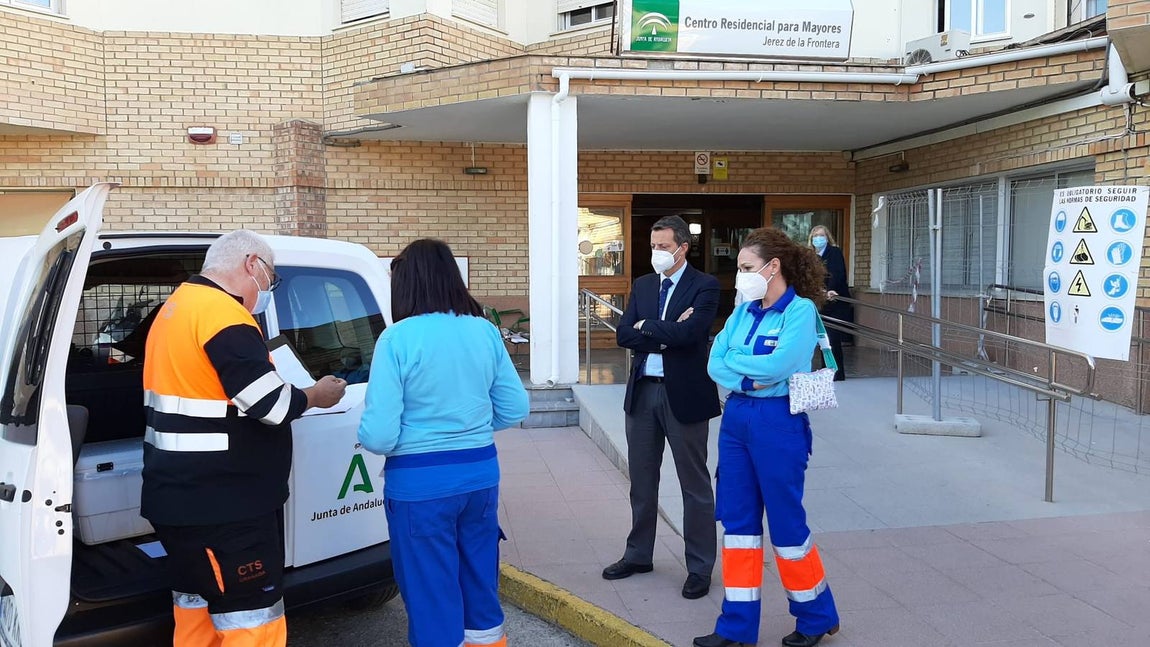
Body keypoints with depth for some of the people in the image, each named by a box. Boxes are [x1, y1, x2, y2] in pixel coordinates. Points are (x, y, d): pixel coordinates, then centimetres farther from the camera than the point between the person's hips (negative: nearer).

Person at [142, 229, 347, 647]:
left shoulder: (176, 308, 14)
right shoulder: (225, 314, -18)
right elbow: (272, 405, -21)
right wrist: (316, 395, -2)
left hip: (180, 498, 10)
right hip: (222, 506, -10)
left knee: (196, 611, 20)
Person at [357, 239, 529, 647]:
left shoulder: (398, 338, -14)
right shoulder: (485, 331, 1)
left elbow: (379, 436, -16)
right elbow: (514, 409, 7)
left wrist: (366, 434, 6)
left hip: (420, 482, -5)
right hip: (481, 472, 5)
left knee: (431, 597, 10)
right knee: (481, 586, 21)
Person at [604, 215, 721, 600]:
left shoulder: (704, 286, -8)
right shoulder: (642, 285, 10)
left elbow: (689, 333, -24)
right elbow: (623, 335, -2)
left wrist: (646, 327, -11)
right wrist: (666, 333, -14)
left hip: (683, 394, -6)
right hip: (642, 391, 6)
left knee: (695, 485, 6)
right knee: (642, 480, 17)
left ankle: (700, 567, 18)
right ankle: (638, 555, 32)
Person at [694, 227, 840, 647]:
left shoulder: (801, 310, -10)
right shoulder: (743, 312, 9)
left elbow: (777, 366, -22)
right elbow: (714, 364, 2)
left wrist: (732, 360, -7)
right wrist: (747, 378, -16)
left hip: (778, 422, -6)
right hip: (736, 417, 7)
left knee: (785, 521, 5)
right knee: (737, 520, 10)